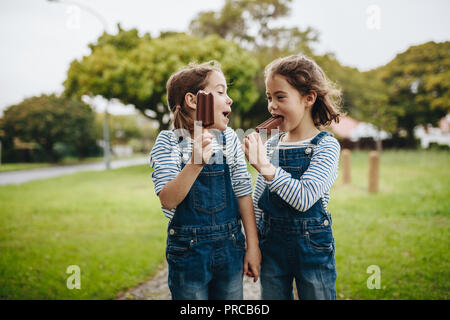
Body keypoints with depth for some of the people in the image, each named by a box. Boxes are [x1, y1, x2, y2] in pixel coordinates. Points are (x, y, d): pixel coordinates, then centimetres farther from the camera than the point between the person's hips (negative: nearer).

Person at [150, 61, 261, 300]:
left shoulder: (230, 139, 0)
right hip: (188, 250, -3)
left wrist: (252, 245, 3)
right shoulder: (169, 141, -9)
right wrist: (196, 163, -35)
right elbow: (168, 200, -20)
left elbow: (243, 193, 3)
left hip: (230, 247, 3)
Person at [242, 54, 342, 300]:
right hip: (272, 245, 4)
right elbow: (258, 204, 9)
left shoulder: (326, 145, -11)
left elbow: (305, 198, -26)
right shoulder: (269, 145, 3)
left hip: (312, 246, -4)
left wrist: (265, 166, -27)